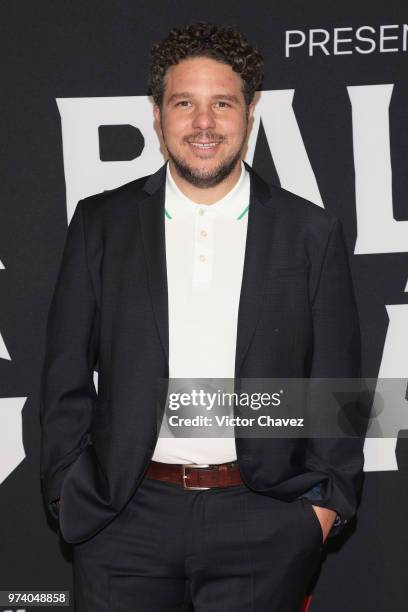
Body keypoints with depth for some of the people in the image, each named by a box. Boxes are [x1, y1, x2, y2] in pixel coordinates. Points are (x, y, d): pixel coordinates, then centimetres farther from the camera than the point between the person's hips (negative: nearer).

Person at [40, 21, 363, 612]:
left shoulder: (312, 232, 2)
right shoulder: (100, 223, 3)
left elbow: (337, 384, 4)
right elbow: (66, 379, 5)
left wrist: (326, 504, -2)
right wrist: (72, 498, 0)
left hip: (265, 523, 0)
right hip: (126, 521, 1)